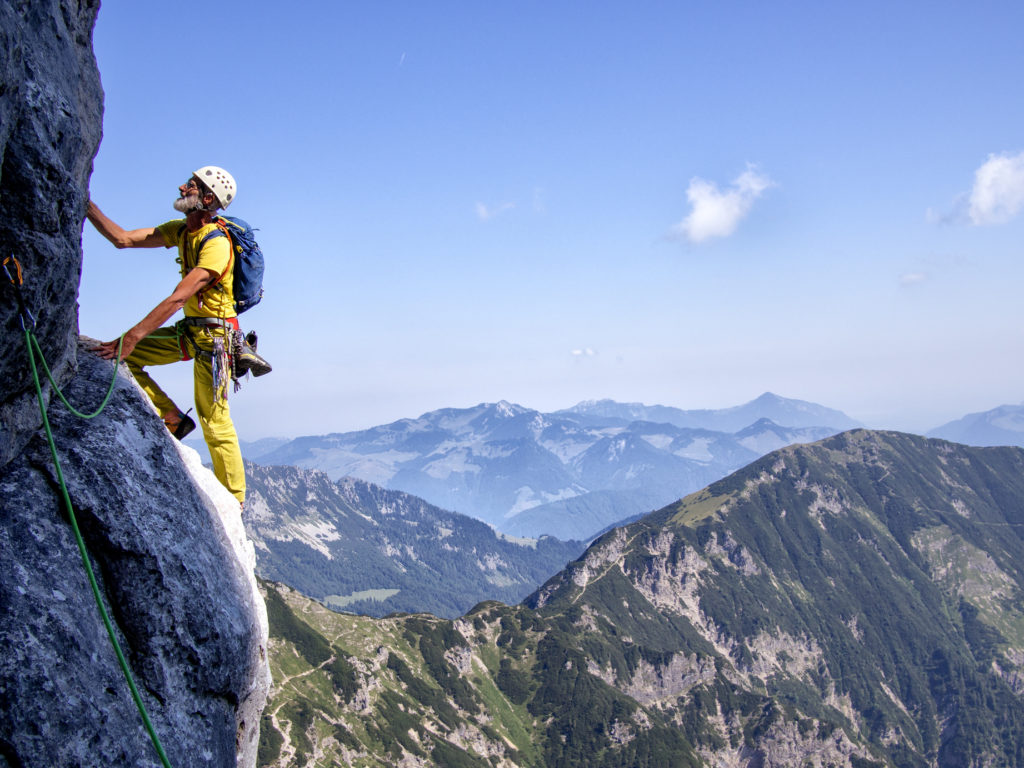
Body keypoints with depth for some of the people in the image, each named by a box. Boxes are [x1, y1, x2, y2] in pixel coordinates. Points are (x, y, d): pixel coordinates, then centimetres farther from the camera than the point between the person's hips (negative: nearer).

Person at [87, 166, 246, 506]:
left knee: (215, 424, -6)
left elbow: (177, 299, -28)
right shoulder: (181, 231, 6)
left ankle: (234, 501, 6)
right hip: (187, 331, 9)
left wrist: (132, 338, -30)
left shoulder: (217, 244, -22)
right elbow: (122, 238, 5)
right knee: (119, 355, 0)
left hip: (212, 335, -9)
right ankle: (172, 419, 7)